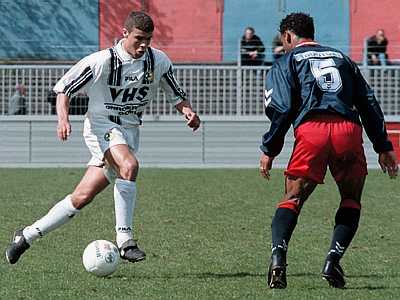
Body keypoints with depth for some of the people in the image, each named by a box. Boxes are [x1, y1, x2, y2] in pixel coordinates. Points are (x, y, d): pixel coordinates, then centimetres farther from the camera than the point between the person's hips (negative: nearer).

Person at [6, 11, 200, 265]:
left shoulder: (159, 61, 0)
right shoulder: (102, 61, -14)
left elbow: (176, 94, 13)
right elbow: (64, 87, -5)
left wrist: (188, 111, -8)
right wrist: (63, 118, -22)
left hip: (130, 131, 5)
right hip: (101, 126, -5)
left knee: (83, 197, 2)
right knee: (129, 166, -34)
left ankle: (28, 235, 14)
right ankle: (125, 240, -30)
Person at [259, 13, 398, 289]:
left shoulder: (287, 61, 18)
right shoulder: (341, 58, 30)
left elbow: (282, 108, 3)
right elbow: (368, 103, 24)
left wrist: (269, 150, 7)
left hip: (311, 130, -2)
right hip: (349, 130, 2)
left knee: (292, 200, 5)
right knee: (351, 201, 18)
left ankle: (278, 256, -18)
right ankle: (333, 261, 2)